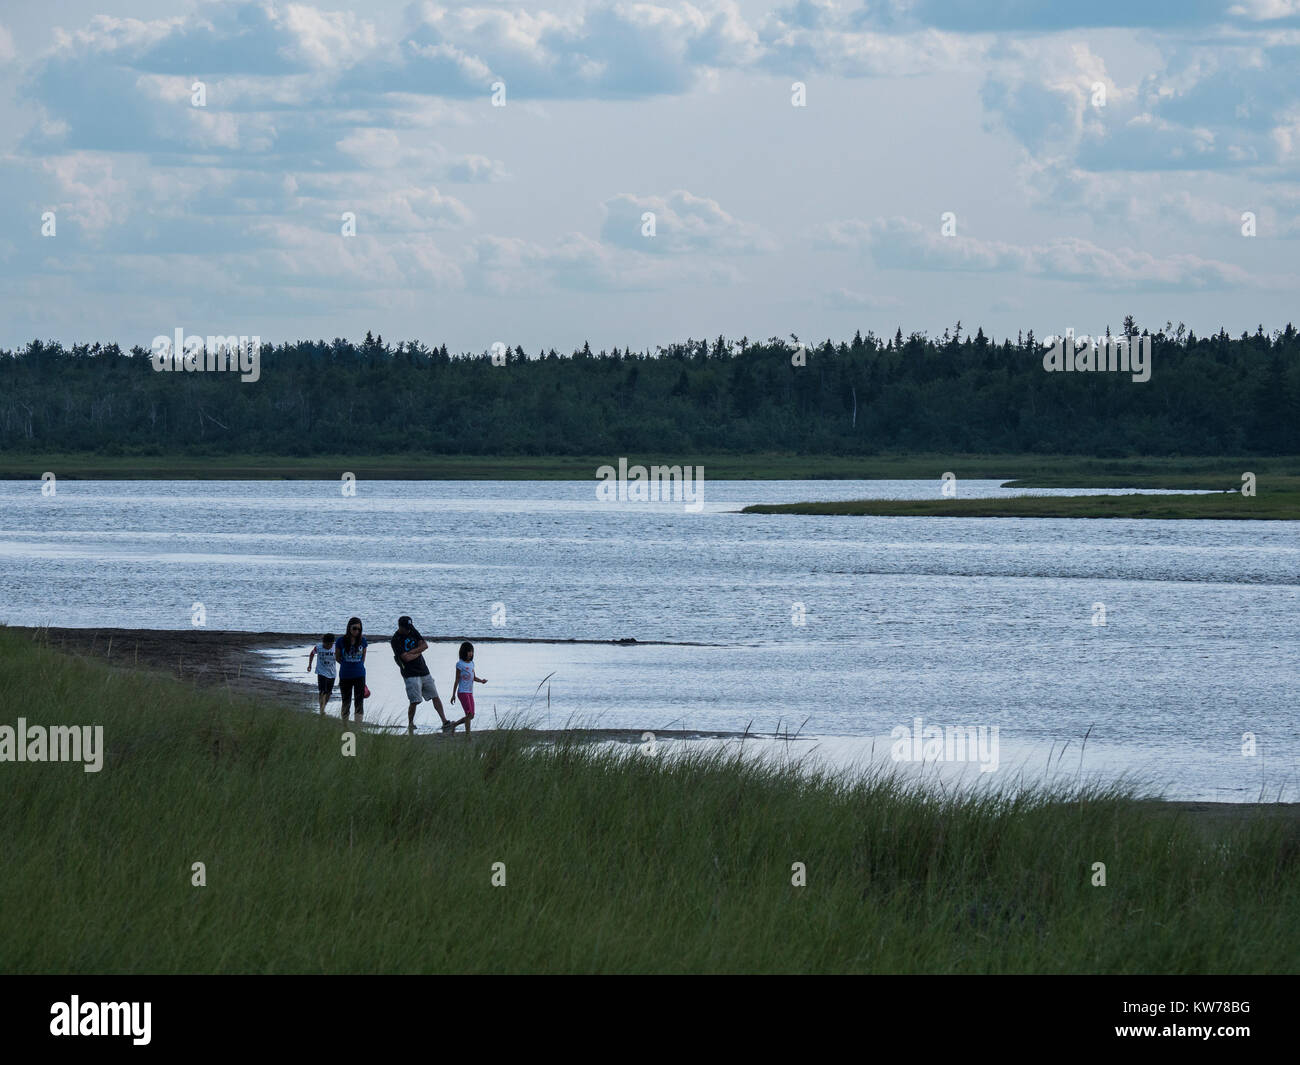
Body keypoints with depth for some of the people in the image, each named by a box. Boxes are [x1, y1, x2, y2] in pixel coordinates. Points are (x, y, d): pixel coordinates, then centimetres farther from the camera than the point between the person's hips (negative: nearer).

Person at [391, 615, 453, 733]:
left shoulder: (413, 631, 8)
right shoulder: (395, 640, -11)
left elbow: (425, 645, 0)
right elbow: (406, 658, -19)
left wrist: (411, 652, -11)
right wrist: (418, 652, -3)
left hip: (424, 672, 6)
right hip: (411, 674, -6)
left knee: (435, 697, 3)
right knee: (414, 701, -12)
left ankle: (445, 722, 3)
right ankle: (410, 724, 7)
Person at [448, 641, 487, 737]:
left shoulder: (471, 663, 13)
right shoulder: (460, 664, -7)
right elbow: (457, 680, -5)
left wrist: (481, 680, -2)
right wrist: (453, 695, -4)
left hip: (470, 692, 7)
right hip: (462, 692, -7)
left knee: (471, 716, 7)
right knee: (469, 714, -14)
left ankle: (454, 724, 25)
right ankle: (467, 734, -11)